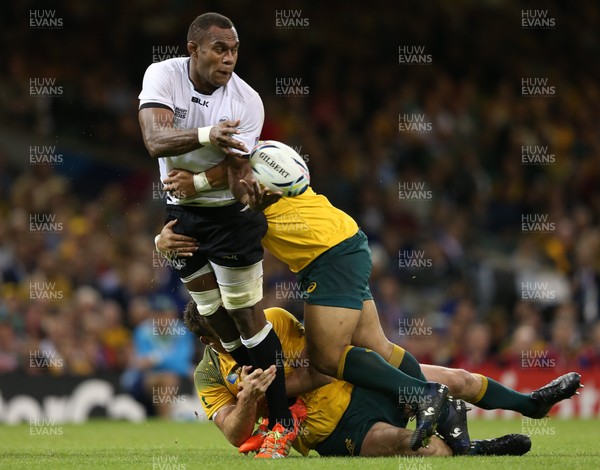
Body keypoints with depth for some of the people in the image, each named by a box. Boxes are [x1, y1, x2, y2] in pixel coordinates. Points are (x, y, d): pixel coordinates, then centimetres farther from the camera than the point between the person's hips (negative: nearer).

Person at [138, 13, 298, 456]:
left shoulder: (247, 101, -17)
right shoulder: (163, 75, -14)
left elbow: (238, 174, -18)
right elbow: (155, 140, -30)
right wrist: (206, 136, -47)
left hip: (230, 214, -3)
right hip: (182, 215, 3)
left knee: (246, 314, -7)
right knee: (217, 318, 8)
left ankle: (284, 420, -2)